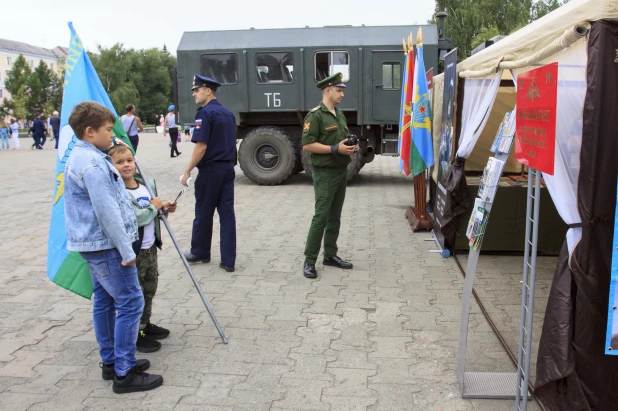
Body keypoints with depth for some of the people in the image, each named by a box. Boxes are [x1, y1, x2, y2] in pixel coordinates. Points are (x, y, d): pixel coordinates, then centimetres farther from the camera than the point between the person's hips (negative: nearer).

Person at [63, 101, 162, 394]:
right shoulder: (93, 164, -20)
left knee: (104, 301, 15)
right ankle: (124, 374, 0)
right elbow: (107, 212, -23)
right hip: (106, 245, -11)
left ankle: (110, 362, 26)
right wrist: (126, 251, -19)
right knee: (130, 303, -6)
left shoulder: (79, 157, 13)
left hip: (94, 244, 11)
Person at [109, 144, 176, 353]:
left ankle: (145, 325, 38)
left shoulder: (147, 184, 6)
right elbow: (132, 218, -31)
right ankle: (135, 334, 18)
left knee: (149, 290, 21)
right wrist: (153, 207, -18)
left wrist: (164, 207, 2)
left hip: (150, 249, 8)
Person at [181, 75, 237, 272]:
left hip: (210, 170, -7)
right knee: (227, 213, 4)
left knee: (203, 213, 9)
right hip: (228, 168, 7)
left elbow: (201, 146, -19)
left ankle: (201, 252, 25)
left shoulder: (205, 113, -13)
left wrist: (187, 170, -13)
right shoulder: (228, 113, 13)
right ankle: (228, 260, 4)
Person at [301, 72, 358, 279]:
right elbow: (307, 145, -19)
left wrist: (352, 146, 4)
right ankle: (309, 261, -1)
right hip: (325, 174, -8)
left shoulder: (340, 115, 15)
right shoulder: (315, 115, -12)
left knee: (335, 216, 12)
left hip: (341, 172, 8)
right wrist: (335, 149, -21)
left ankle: (330, 255, 21)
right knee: (321, 216, -9)